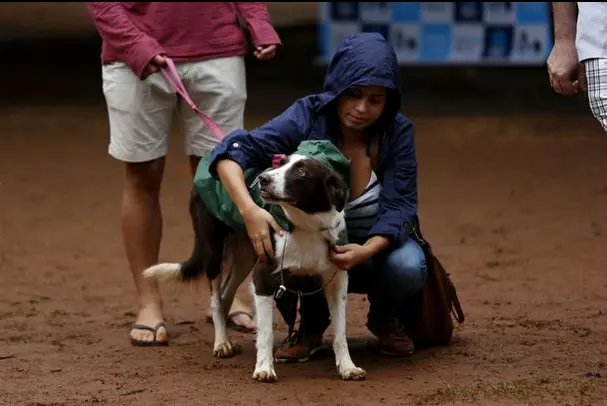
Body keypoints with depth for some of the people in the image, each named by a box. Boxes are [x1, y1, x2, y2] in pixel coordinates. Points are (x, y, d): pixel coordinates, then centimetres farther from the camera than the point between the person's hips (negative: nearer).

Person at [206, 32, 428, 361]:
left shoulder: (398, 131, -18)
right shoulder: (307, 118, -23)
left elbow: (399, 208, -20)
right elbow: (233, 152, -34)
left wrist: (365, 251, -41)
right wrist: (249, 209, -54)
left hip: (375, 246, 0)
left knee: (407, 267, -33)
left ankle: (383, 319, 4)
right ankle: (311, 327, -1)